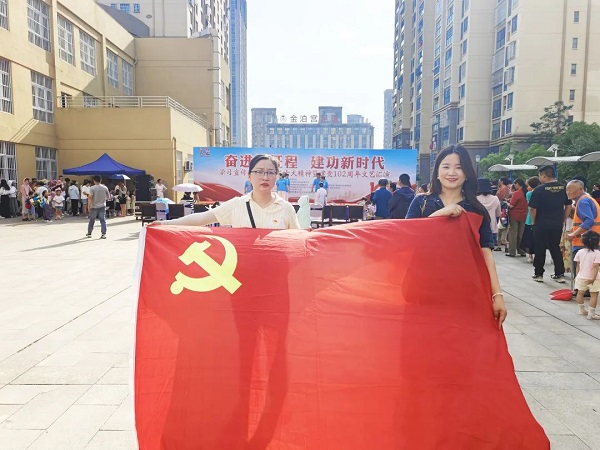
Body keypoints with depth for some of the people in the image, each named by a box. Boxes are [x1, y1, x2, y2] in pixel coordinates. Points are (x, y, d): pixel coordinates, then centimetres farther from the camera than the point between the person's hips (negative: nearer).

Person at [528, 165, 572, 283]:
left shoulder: (539, 190, -13)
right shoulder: (563, 188, 2)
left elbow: (533, 208, -12)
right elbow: (568, 207, 7)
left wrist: (533, 222, 2)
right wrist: (562, 221, 15)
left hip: (541, 225, -4)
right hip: (557, 225, 4)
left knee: (540, 250, 7)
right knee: (556, 249, 15)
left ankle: (538, 274, 14)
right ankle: (560, 274, 16)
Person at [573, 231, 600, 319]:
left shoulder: (580, 252, 0)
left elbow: (578, 265, 6)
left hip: (581, 277, 5)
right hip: (591, 278, -5)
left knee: (580, 293, 17)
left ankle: (582, 310, 31)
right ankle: (591, 314, 1)